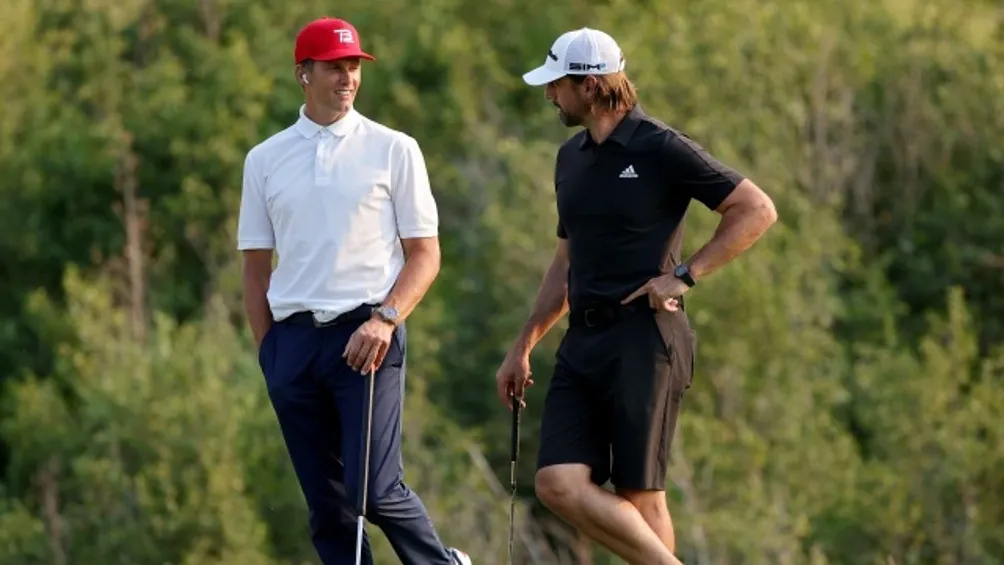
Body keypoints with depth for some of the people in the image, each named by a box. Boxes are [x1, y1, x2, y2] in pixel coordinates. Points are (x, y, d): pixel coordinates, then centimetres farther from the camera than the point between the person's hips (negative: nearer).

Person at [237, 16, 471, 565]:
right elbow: (256, 269, 15)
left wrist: (385, 319, -13)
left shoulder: (393, 150, 5)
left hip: (367, 336, -3)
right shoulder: (265, 159, 12)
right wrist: (269, 356, 7)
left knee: (375, 490, -14)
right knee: (326, 504, 2)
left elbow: (425, 254, 3)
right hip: (293, 338, 3)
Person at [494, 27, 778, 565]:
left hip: (644, 338, -7)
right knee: (559, 484, -7)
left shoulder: (660, 149, -7)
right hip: (583, 340, 7)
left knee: (639, 494, -6)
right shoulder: (572, 157, 17)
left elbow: (757, 210, -7)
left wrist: (685, 275, -12)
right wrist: (522, 347, 25)